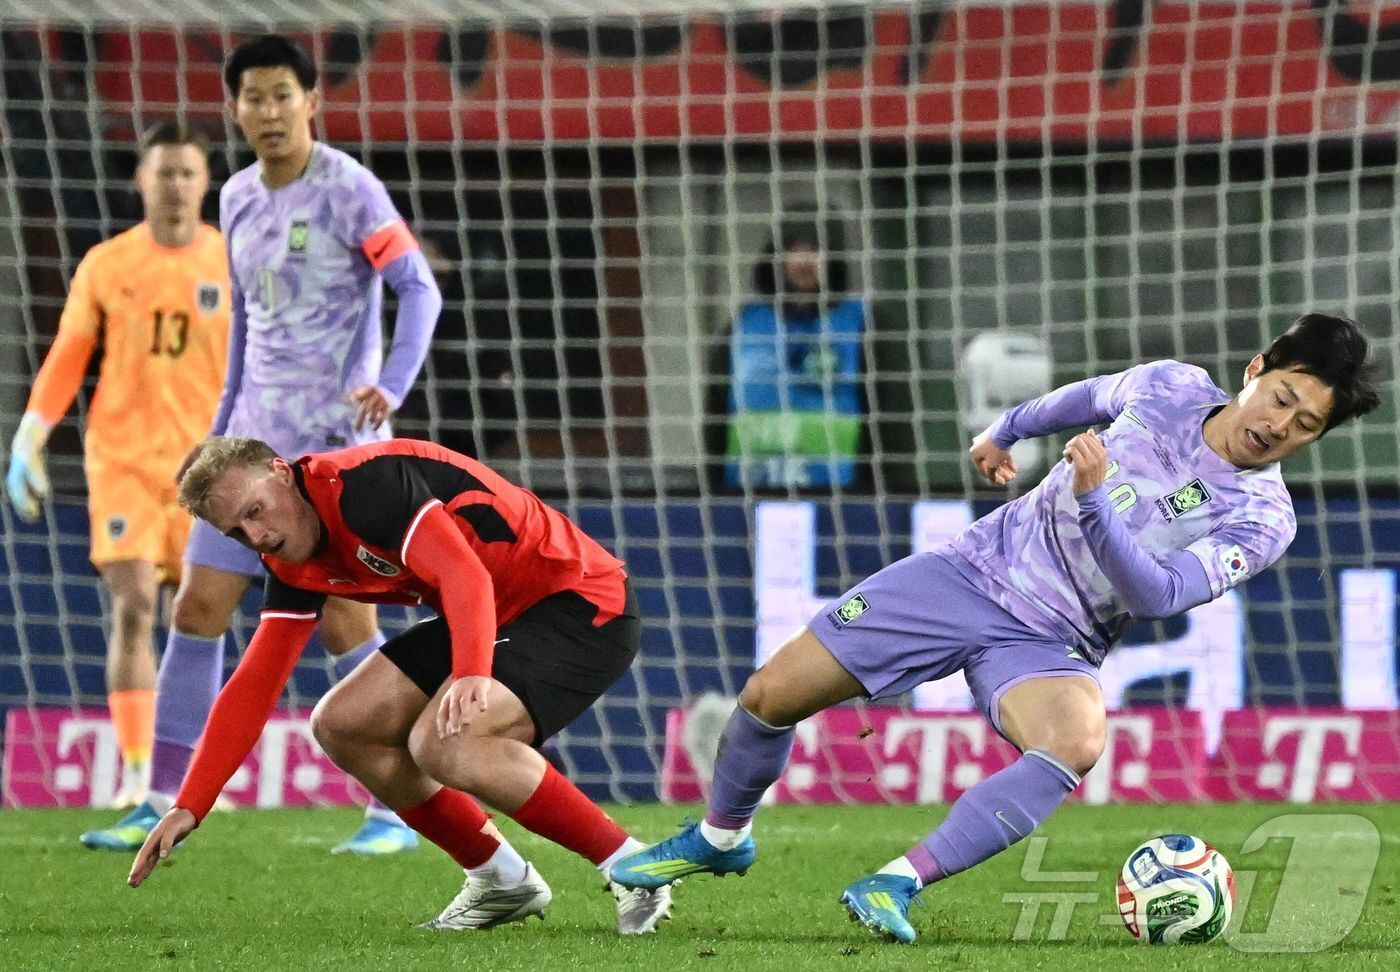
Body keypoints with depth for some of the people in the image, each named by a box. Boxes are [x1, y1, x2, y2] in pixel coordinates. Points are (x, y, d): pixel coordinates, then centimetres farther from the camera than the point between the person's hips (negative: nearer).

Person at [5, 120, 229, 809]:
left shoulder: (233, 265, 3)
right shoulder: (106, 266, 3)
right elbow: (65, 360, 6)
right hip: (123, 460, -1)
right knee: (133, 609, -10)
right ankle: (135, 773, -10)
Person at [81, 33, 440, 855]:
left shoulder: (348, 189, -10)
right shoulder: (239, 198, 11)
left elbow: (419, 289, -16)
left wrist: (391, 385, -31)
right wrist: (222, 429, 22)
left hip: (337, 445, -7)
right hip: (257, 445, 7)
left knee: (346, 624, -7)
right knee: (198, 608, 2)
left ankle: (394, 814, 2)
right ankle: (162, 809, 6)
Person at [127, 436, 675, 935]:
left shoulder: (363, 483, -23)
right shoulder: (294, 565, 5)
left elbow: (466, 575, -35)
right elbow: (254, 686, 8)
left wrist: (471, 675, -52)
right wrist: (188, 808, 2)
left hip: (584, 605, -10)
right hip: (499, 620, 10)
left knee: (441, 742, -28)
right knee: (341, 725, 4)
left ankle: (631, 867, -17)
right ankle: (502, 881, 14)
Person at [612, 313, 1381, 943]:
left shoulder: (1262, 519, -14)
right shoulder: (1167, 387, -4)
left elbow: (1159, 593, -25)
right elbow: (1087, 399, 20)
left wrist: (1094, 498, -38)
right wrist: (1004, 430, 32)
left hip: (1048, 646, -3)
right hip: (976, 568, 3)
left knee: (1078, 742, -39)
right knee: (771, 695, -1)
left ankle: (898, 884, -35)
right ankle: (720, 838, 29)